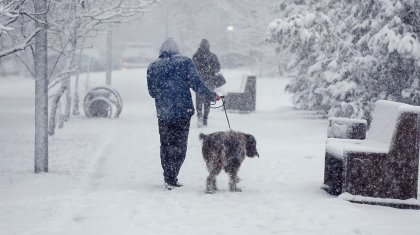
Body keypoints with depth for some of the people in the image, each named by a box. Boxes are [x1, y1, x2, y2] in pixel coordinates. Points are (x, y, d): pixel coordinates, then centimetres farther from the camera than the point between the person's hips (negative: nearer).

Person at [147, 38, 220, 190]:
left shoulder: (153, 67, 4)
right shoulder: (185, 62, -3)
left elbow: (152, 92, 9)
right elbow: (196, 84, -8)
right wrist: (212, 96, 5)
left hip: (163, 113, 2)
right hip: (183, 111, -2)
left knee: (165, 145, 15)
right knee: (179, 146, 5)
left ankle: (168, 179, 15)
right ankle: (171, 179, -2)